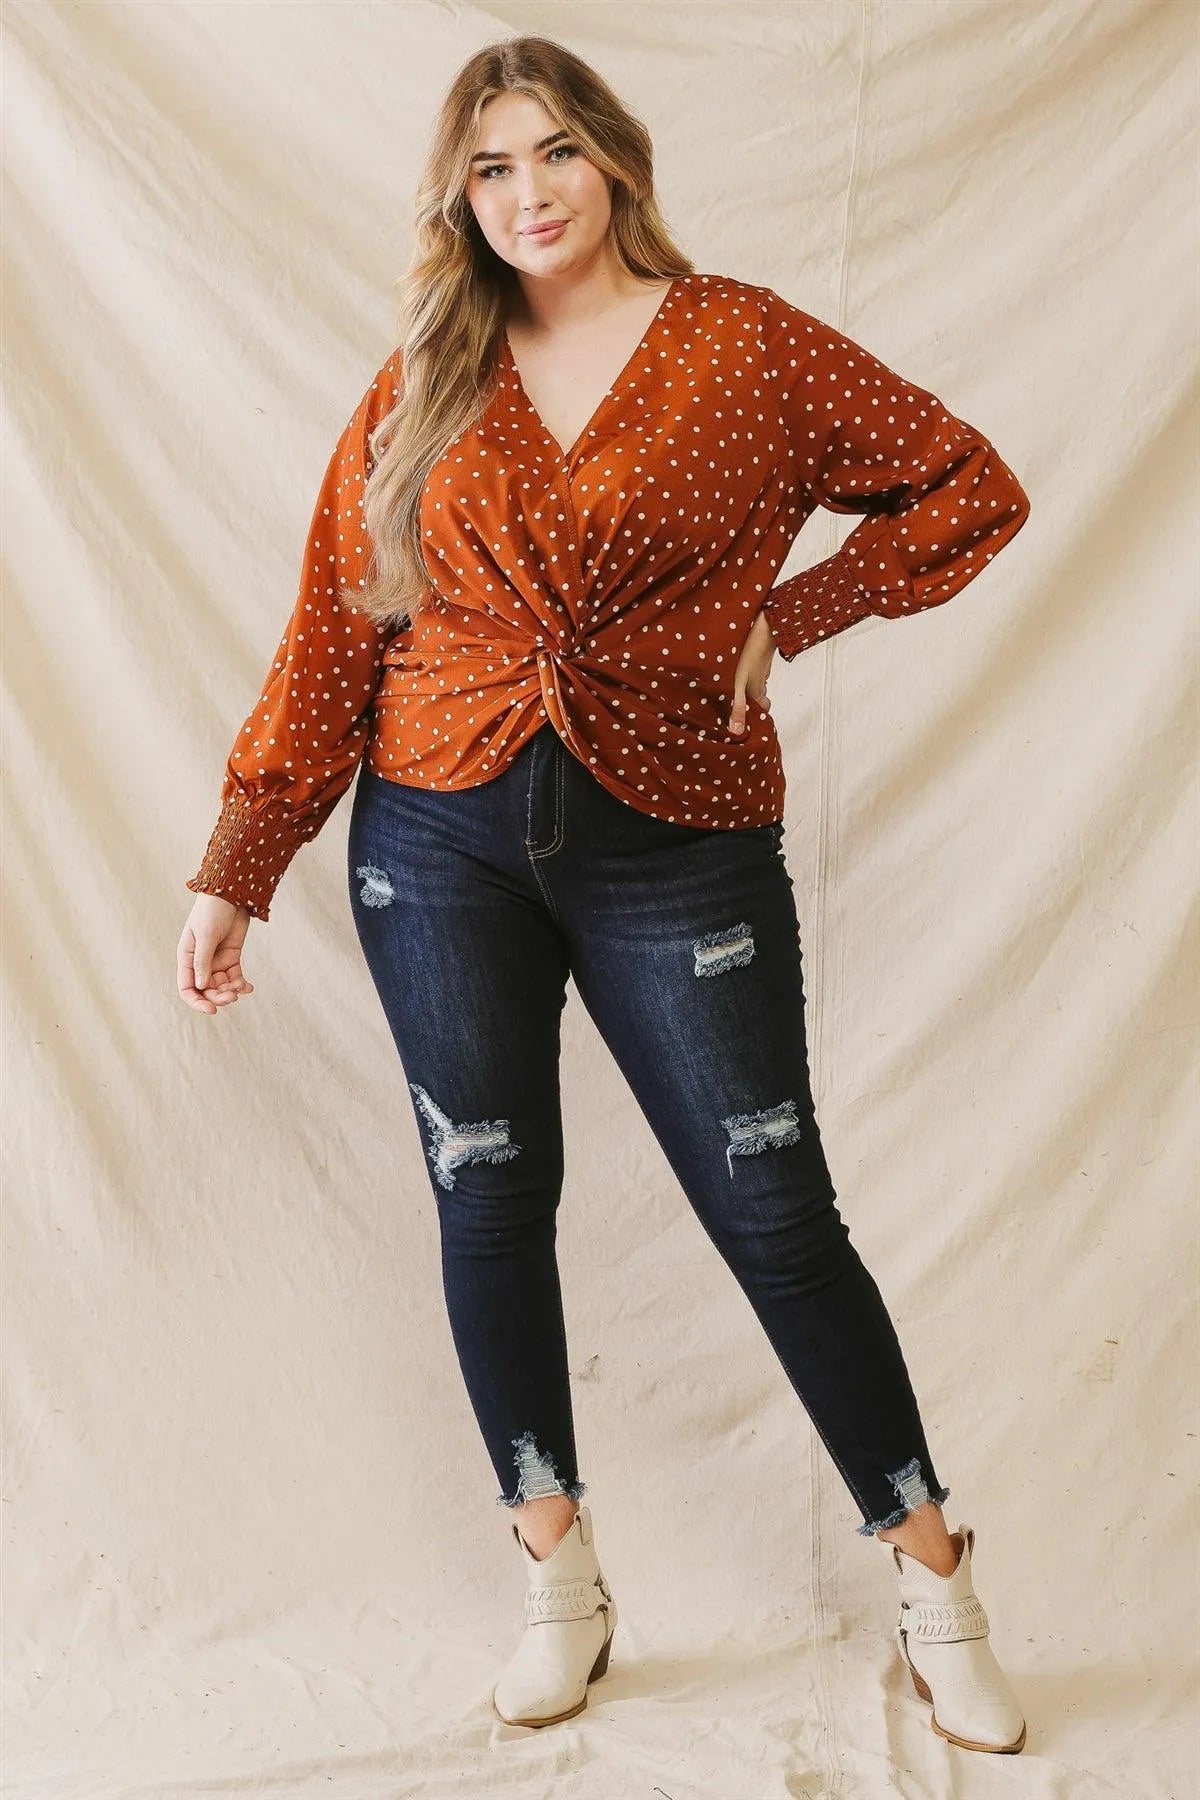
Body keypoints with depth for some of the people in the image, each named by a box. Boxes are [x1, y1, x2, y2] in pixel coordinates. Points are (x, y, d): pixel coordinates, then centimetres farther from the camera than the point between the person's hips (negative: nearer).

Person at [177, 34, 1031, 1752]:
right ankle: (562, 1577, 26)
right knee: (490, 1204, 8)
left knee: (778, 1219, 0)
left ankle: (933, 1581, 17)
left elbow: (970, 490, 6)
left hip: (677, 846, -2)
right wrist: (237, 869, 1)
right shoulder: (422, 386, 6)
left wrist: (792, 615, -3)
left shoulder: (747, 345, 0)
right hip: (440, 839, 3)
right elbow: (333, 633, 5)